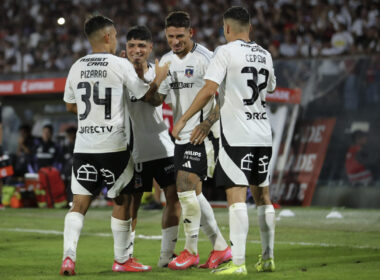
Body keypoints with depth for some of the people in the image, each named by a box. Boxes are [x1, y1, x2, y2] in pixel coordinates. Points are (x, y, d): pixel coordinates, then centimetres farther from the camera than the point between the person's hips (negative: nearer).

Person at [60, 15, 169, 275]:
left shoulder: (76, 67, 6)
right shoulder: (120, 65, -7)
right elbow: (147, 94, 4)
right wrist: (159, 77, 22)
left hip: (83, 146, 4)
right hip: (113, 146, -4)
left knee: (80, 203, 4)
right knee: (122, 201, 11)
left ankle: (69, 255, -14)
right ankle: (122, 260, 18)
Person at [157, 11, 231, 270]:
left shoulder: (205, 58, -10)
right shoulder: (166, 61, 12)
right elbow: (157, 98, 13)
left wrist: (207, 124, -20)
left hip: (202, 135, -8)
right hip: (181, 135, 8)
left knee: (186, 188, -11)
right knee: (192, 193, 9)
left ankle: (191, 251, 0)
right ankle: (220, 247, 18)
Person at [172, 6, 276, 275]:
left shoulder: (226, 52, -7)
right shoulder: (265, 55, 12)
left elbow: (209, 90, -15)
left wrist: (183, 120, -10)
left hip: (236, 135, -6)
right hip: (263, 135, 6)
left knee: (236, 196, -10)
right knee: (262, 196, 15)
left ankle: (238, 262, -16)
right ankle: (268, 258, 19)